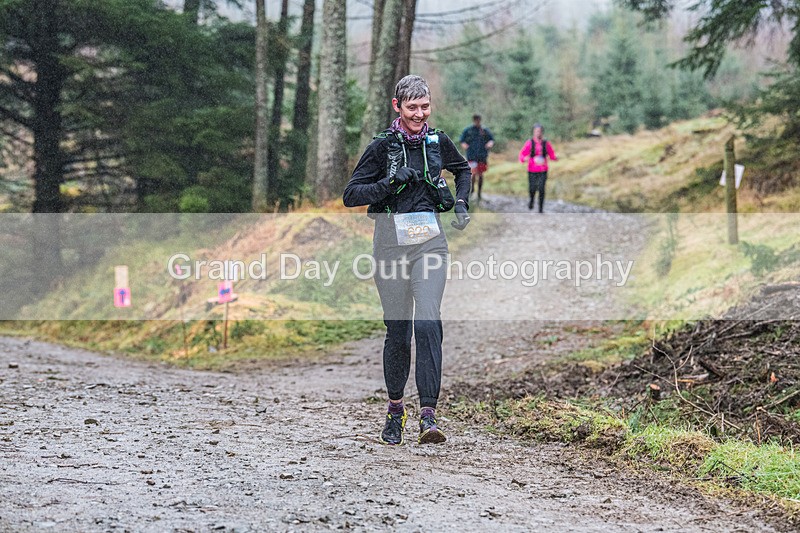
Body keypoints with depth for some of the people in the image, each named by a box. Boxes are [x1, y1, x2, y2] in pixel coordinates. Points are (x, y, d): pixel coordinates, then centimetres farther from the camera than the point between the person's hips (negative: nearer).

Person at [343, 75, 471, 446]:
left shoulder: (438, 142, 6)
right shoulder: (382, 146, -2)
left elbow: (463, 169, 27)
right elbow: (350, 196, -5)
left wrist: (462, 204, 12)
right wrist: (389, 183, -18)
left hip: (430, 242, 1)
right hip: (391, 242, -1)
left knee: (428, 324, -14)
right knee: (397, 329, 4)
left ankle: (428, 416, -17)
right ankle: (395, 409, 23)